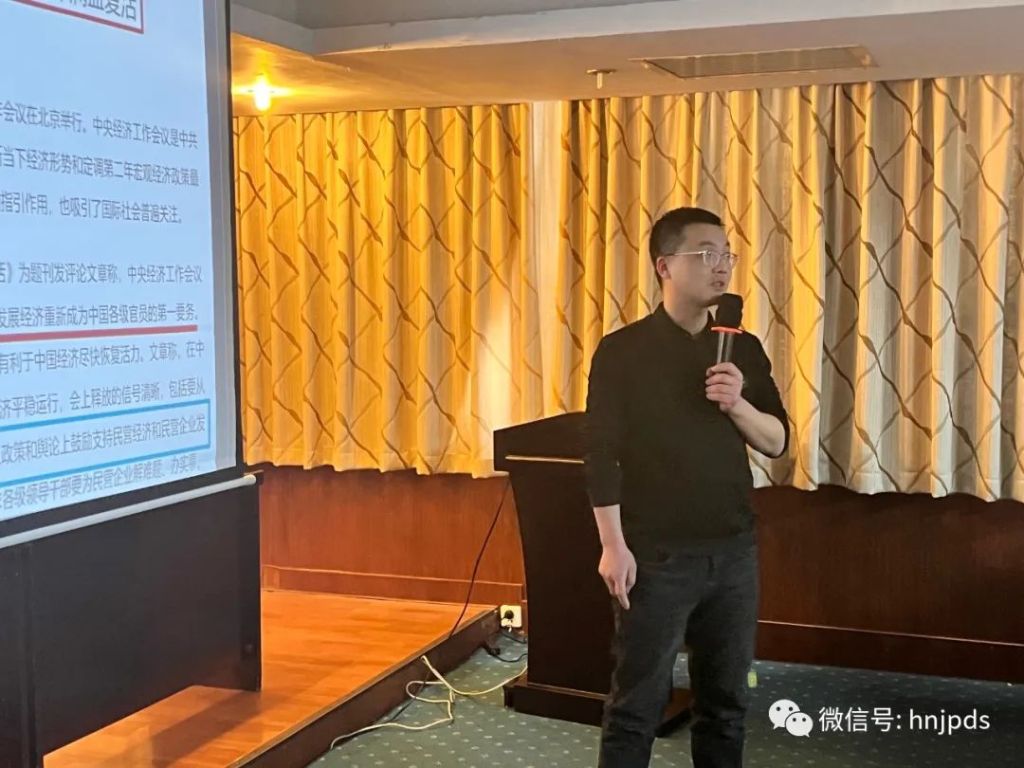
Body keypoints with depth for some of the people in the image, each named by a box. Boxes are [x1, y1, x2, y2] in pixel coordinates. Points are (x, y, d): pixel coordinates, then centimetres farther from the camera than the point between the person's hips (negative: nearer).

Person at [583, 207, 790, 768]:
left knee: (726, 699, 13)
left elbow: (777, 442, 8)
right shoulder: (623, 351, -7)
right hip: (657, 555, -5)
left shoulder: (744, 350, 7)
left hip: (734, 551, 5)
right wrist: (613, 546, -14)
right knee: (637, 703, 3)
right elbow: (600, 453, -10)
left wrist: (737, 405, -12)